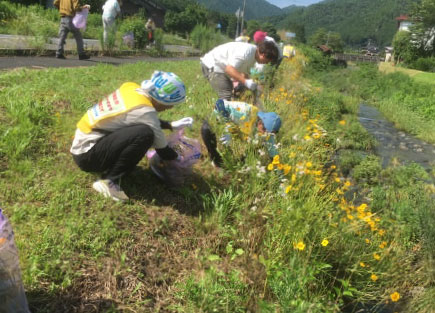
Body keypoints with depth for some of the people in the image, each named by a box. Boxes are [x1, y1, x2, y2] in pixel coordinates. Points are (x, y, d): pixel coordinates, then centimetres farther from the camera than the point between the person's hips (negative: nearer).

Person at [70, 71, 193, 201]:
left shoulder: (132, 88, -1)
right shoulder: (144, 111, -24)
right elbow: (163, 151, -11)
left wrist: (171, 125, 20)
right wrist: (180, 158, 7)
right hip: (86, 153, -9)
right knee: (144, 133, -28)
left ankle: (108, 167, 9)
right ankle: (109, 181, -15)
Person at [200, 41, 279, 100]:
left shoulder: (253, 56, 6)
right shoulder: (246, 52, -26)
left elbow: (245, 73, 15)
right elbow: (229, 69, -32)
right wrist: (246, 82, -35)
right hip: (212, 66, -10)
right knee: (226, 96, -17)